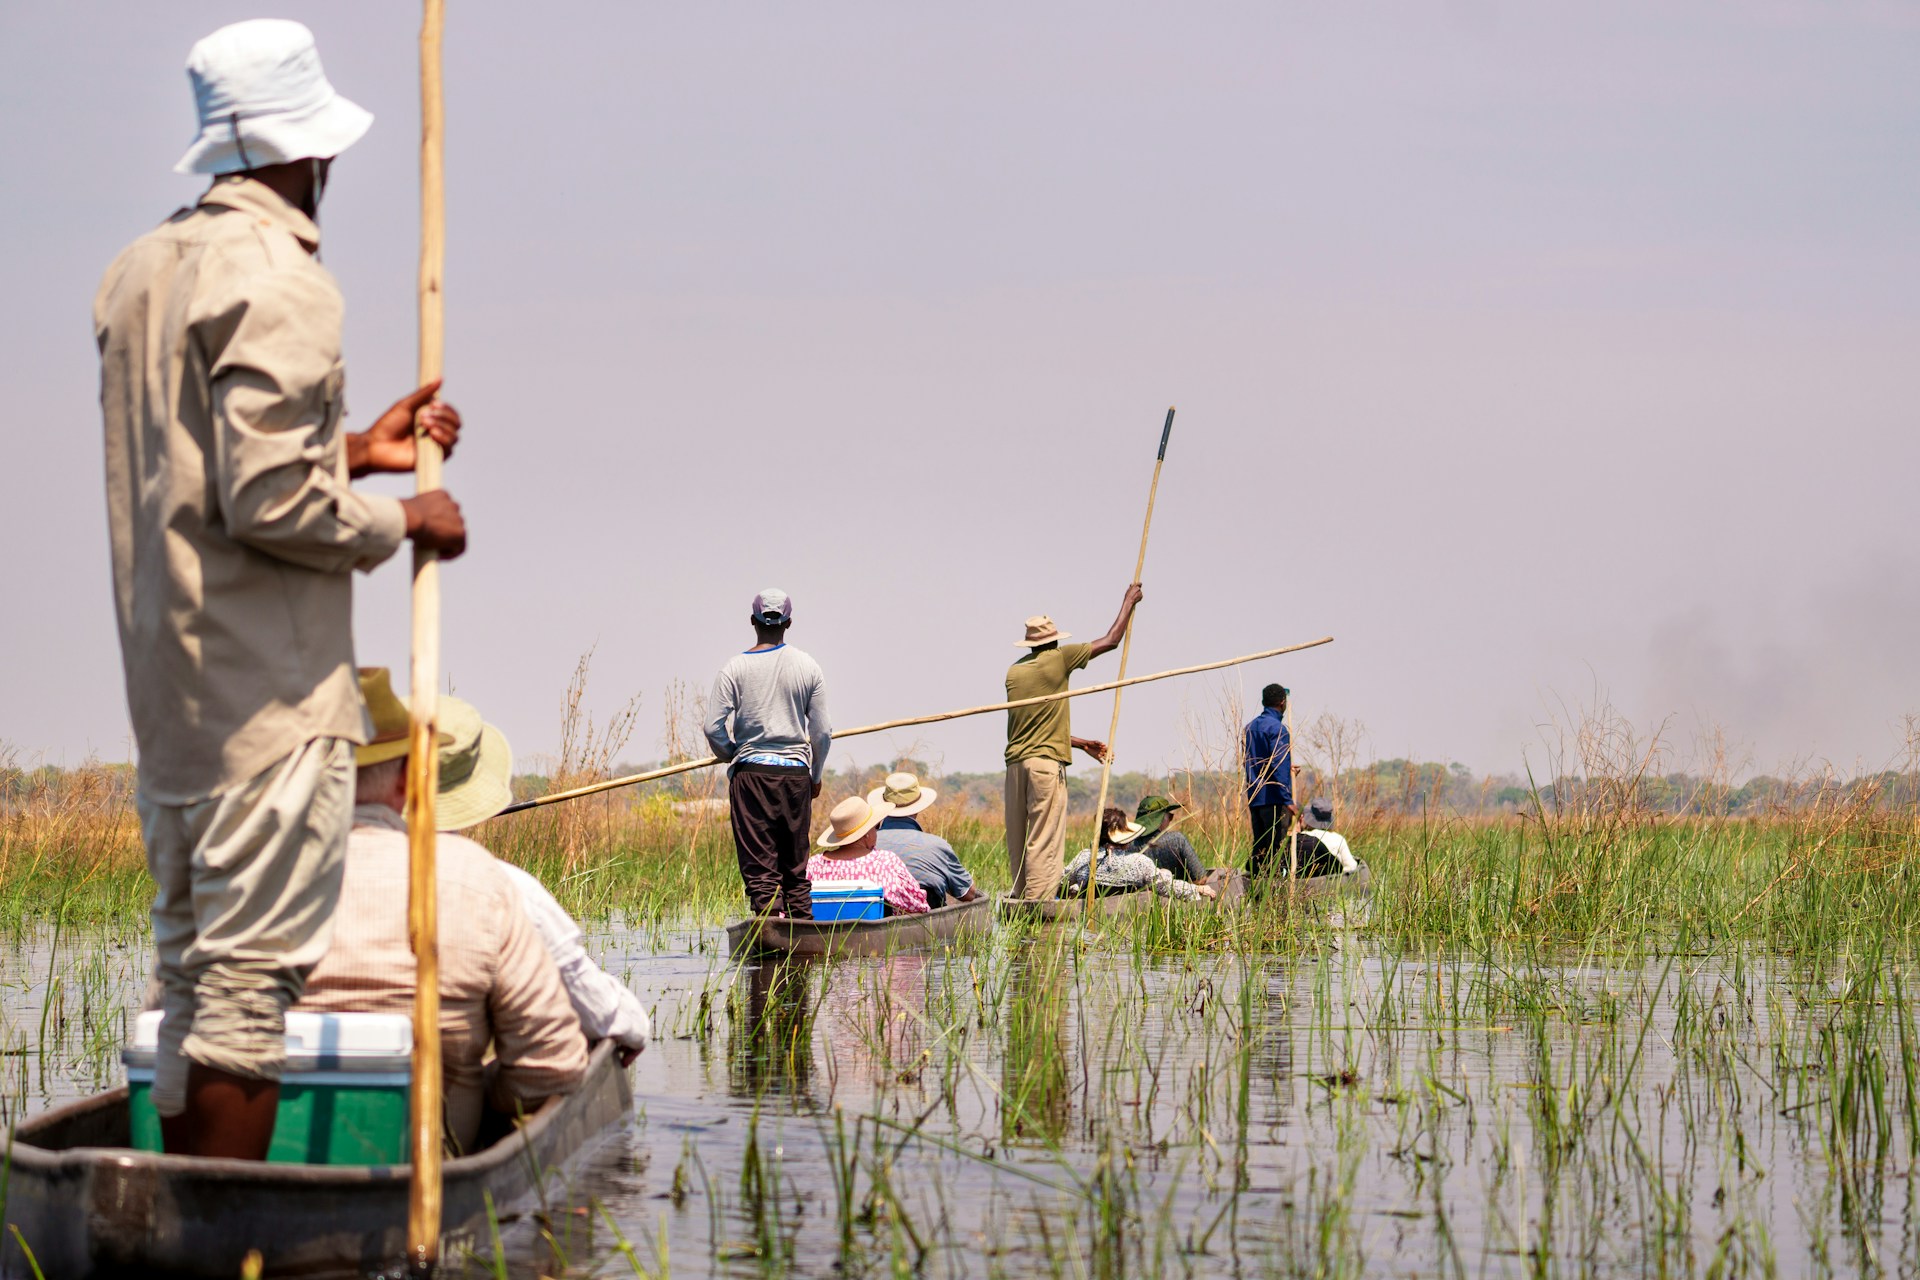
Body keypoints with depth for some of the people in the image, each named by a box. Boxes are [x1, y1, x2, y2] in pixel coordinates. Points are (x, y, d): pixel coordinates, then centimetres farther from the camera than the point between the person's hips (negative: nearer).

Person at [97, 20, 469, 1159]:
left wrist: (354, 453, 21)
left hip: (164, 681, 9)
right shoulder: (279, 281, -14)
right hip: (268, 693, -9)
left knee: (193, 969, 12)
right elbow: (268, 503, -20)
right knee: (252, 977, -8)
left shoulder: (140, 272, 15)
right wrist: (403, 523, -6)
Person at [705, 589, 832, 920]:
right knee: (795, 866, 10)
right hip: (796, 773, 2)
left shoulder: (735, 668, -3)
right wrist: (816, 777, 19)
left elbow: (714, 728, -7)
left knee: (759, 867, -3)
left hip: (751, 772, -2)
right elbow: (822, 733, 4)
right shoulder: (808, 668, 2)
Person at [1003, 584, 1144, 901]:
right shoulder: (1057, 659, -2)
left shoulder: (1013, 671, 14)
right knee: (1044, 840, -8)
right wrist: (1128, 602, 19)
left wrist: (1081, 744, 25)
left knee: (1018, 842, 8)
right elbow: (1110, 641, 5)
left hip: (1015, 763, 6)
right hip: (1046, 763, -6)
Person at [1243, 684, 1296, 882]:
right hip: (1274, 799, -8)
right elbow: (1278, 766, -21)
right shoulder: (1277, 728, -12)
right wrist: (1288, 801, -23)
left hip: (1254, 798, 8)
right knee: (1277, 850, -7)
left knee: (1259, 850, 11)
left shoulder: (1251, 727, 15)